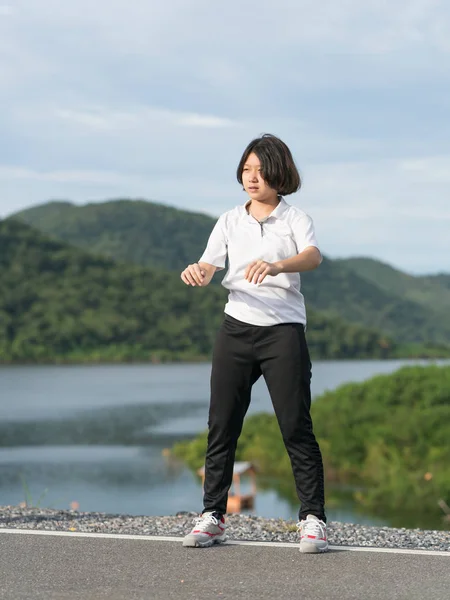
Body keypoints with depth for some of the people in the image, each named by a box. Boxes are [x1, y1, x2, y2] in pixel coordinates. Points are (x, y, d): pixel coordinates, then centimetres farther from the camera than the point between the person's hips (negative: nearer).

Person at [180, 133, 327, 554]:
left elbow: (313, 256, -18)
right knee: (221, 425, 2)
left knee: (296, 425, -6)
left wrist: (275, 266, -38)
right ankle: (212, 516, 9)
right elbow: (208, 269, 4)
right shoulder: (229, 221, 14)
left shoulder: (295, 219, 3)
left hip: (283, 330, -3)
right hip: (236, 327, 4)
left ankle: (313, 519, -1)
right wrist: (195, 272, -22)